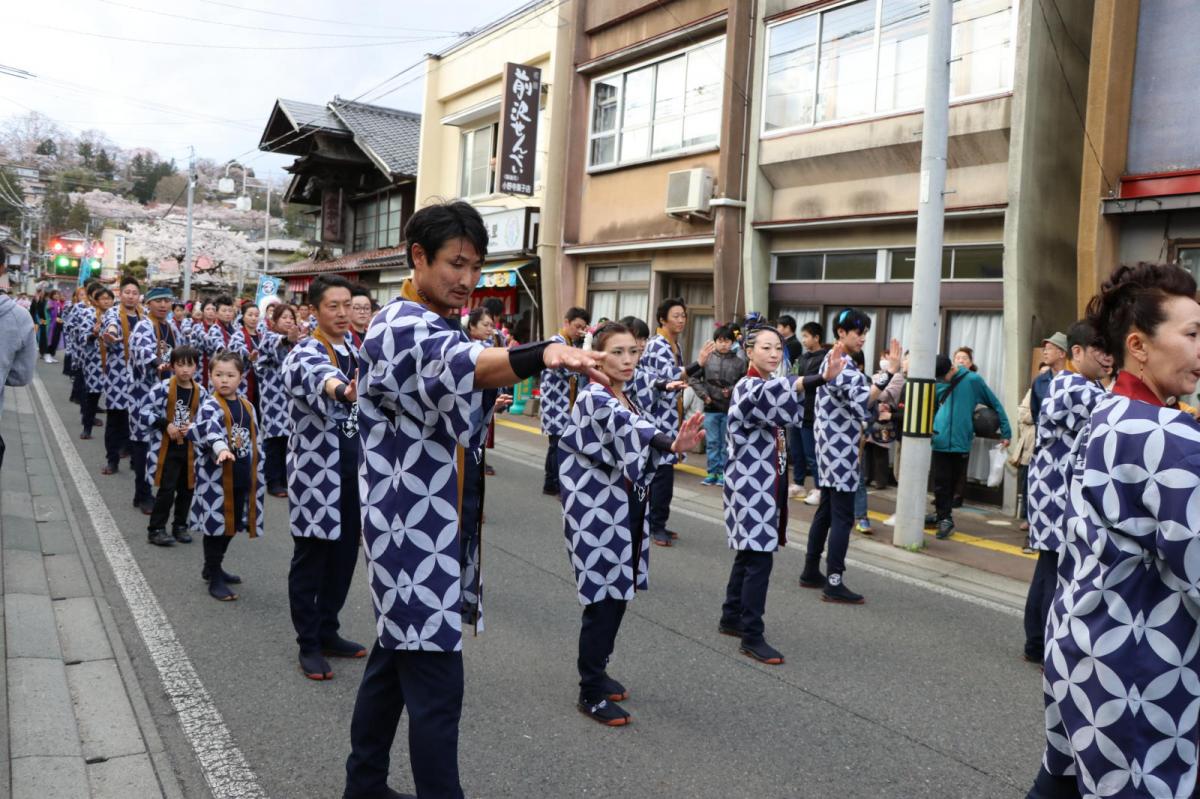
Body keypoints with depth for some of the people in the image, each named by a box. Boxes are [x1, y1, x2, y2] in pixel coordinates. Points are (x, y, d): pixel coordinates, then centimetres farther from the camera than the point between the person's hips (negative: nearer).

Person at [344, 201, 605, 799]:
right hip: (414, 529, -10)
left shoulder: (437, 329, 16)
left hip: (428, 523, 10)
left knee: (394, 659, 19)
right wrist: (544, 354, -58)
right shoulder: (401, 327, -17)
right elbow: (459, 364, -41)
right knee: (435, 686, -6)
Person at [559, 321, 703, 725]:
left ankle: (597, 671, 34)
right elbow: (626, 426, -35)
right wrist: (673, 445, -51)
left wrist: (674, 448, -12)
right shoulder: (593, 399, -16)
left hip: (626, 512, 8)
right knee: (603, 602, -2)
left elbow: (640, 458, 8)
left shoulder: (628, 401, 11)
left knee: (617, 597, 15)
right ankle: (591, 693, 13)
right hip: (597, 516, -8)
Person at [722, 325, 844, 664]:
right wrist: (822, 378, -57)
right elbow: (769, 393, -43)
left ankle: (731, 618, 29)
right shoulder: (747, 387, -18)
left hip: (766, 484, 9)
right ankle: (752, 637, -1)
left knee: (748, 555, 16)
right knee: (759, 560, -8)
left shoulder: (771, 386, 13)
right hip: (751, 486, -9)